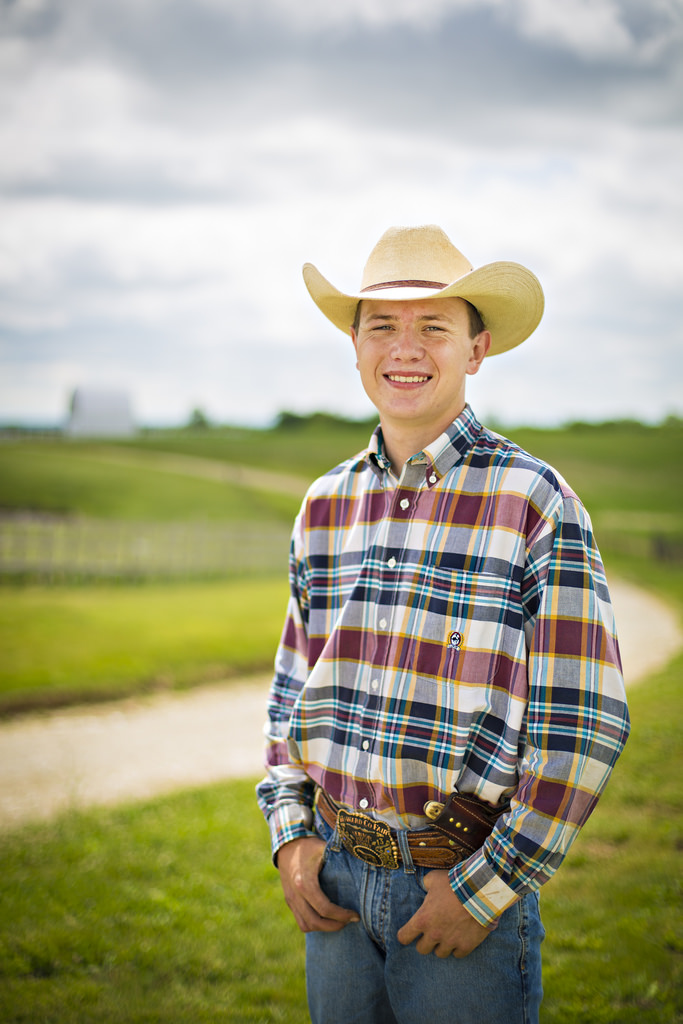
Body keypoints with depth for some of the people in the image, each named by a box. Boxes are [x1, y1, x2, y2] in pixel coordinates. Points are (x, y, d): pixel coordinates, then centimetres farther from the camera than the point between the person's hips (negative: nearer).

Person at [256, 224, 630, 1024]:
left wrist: (486, 889, -12)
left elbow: (585, 724, -11)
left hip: (468, 887, -4)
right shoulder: (326, 506, 5)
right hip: (335, 882, 4)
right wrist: (290, 837, 4)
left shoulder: (535, 502, -10)